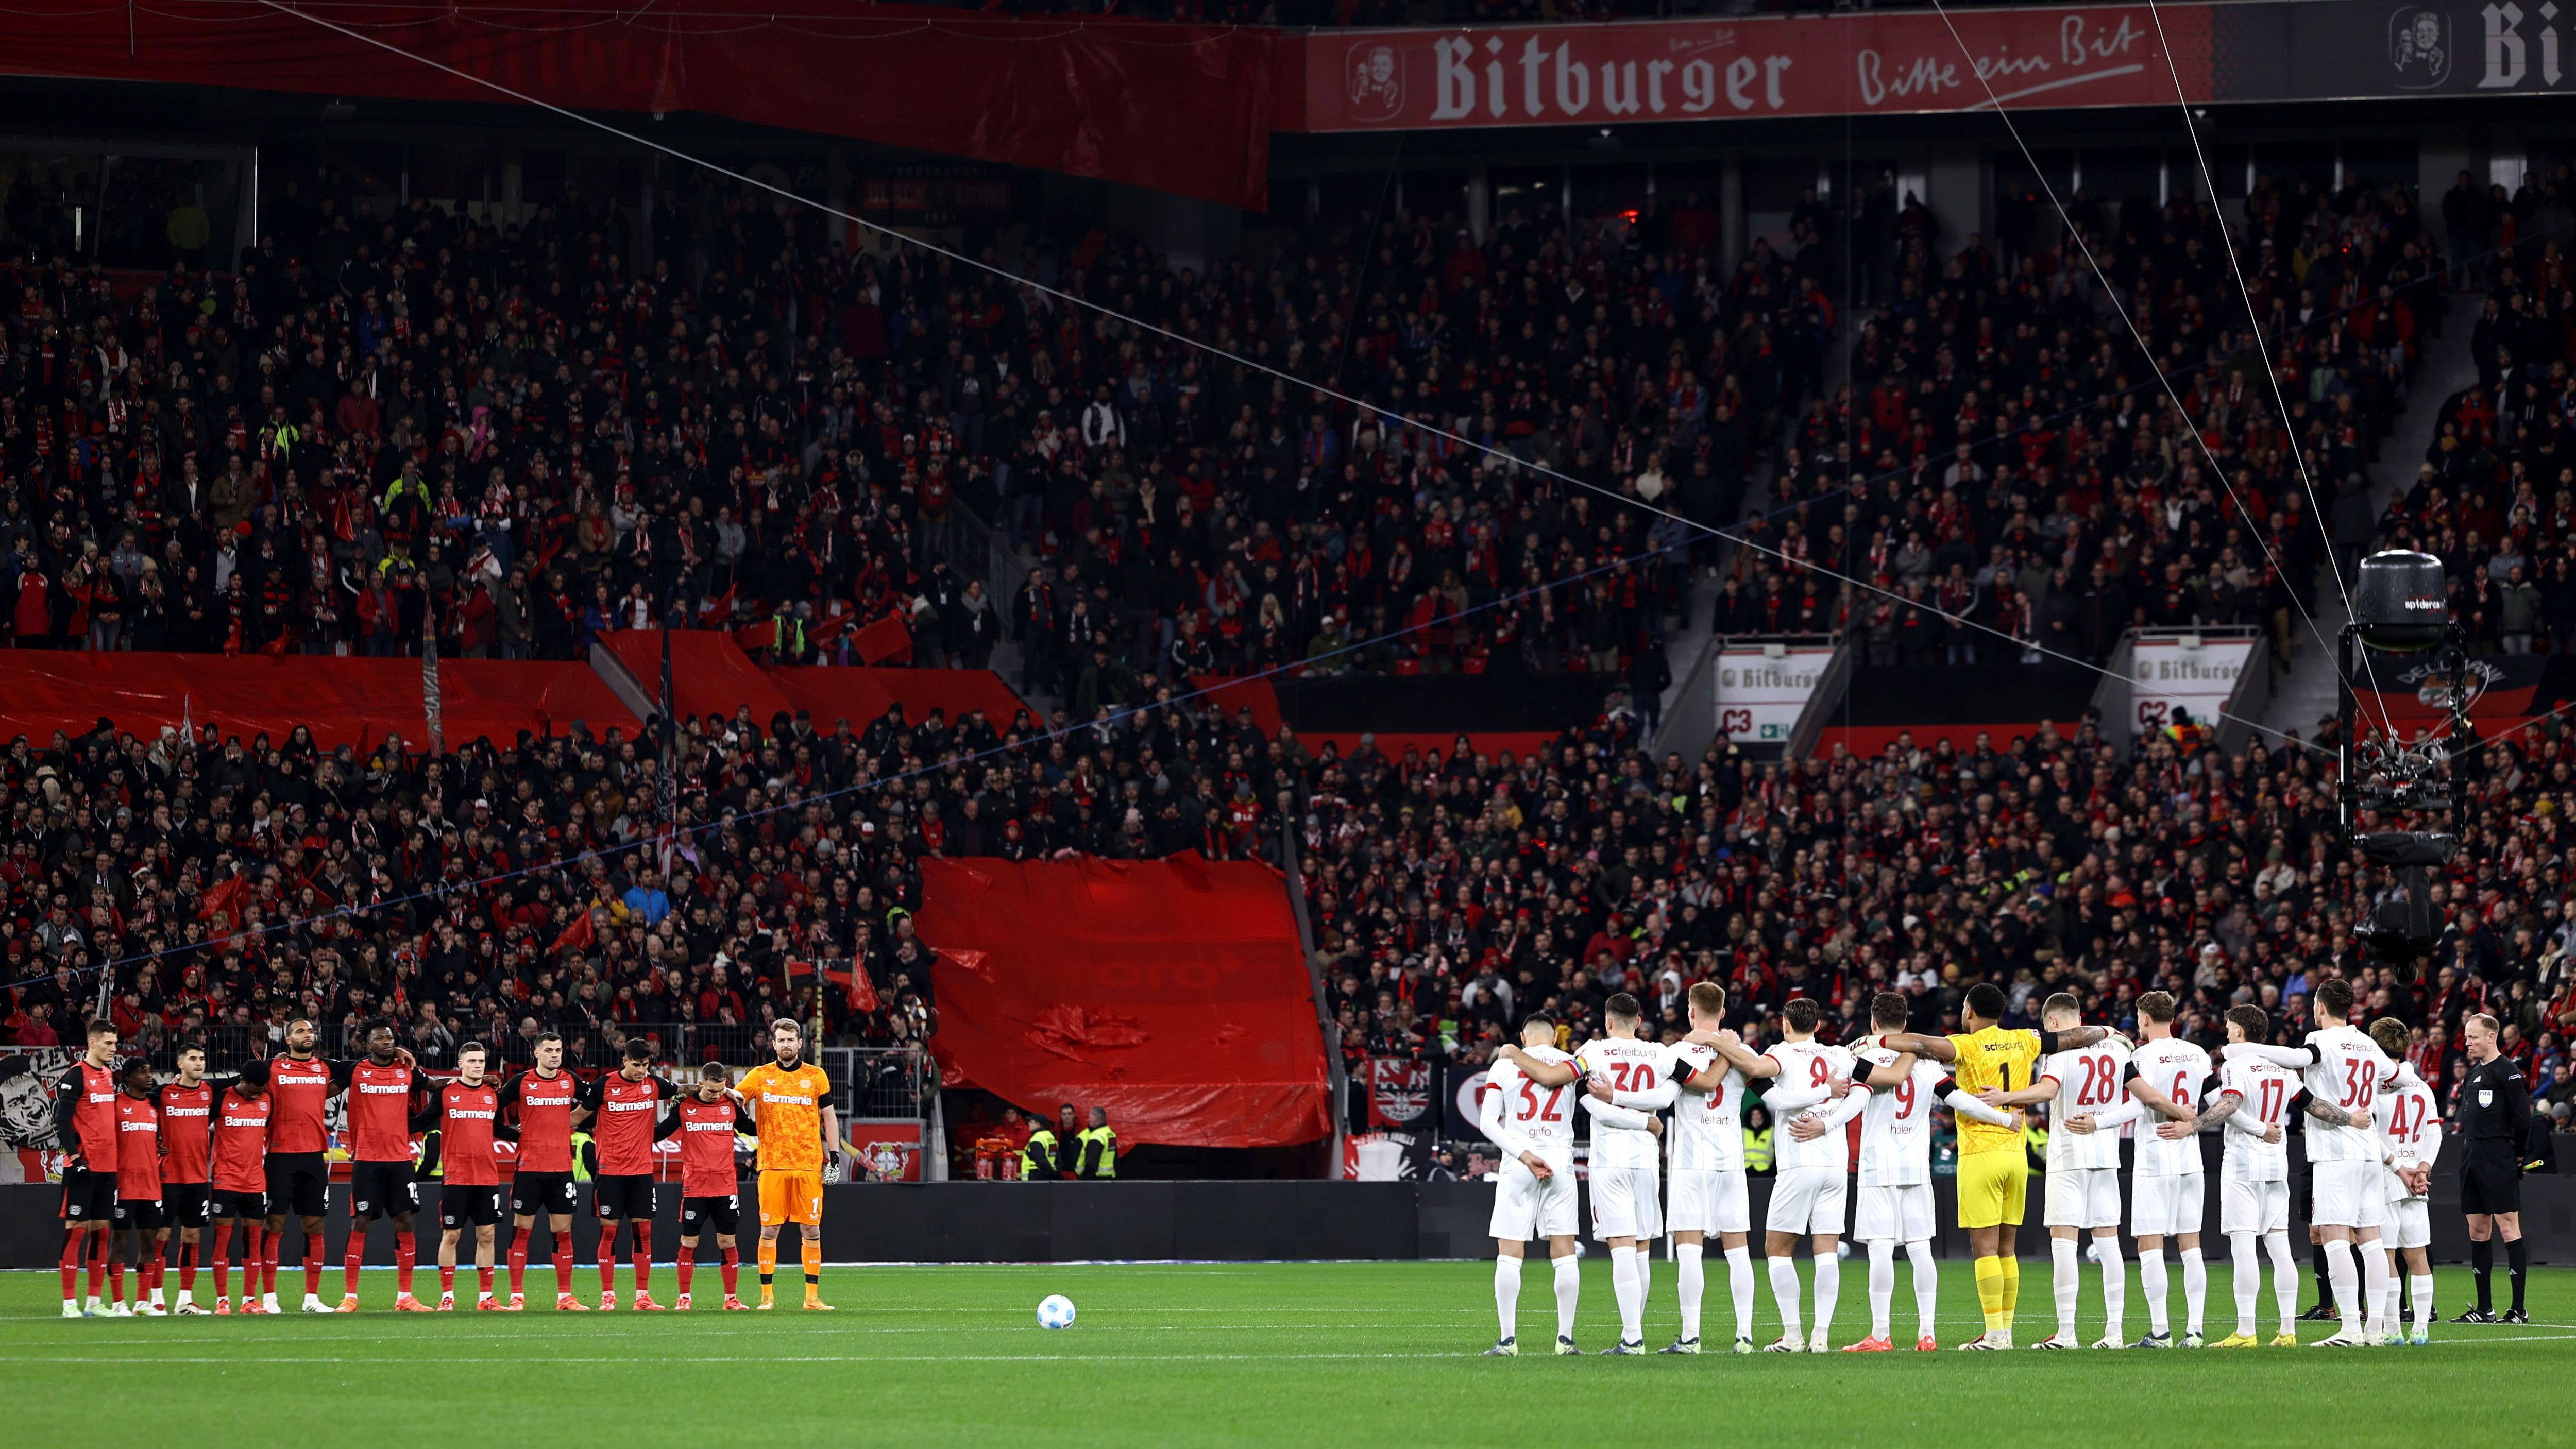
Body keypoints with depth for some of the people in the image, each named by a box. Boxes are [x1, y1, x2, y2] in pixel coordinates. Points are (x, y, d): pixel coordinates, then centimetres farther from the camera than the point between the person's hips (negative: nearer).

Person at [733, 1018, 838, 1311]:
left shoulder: (816, 1076, 8)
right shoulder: (760, 1076, 7)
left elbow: (829, 1118, 12)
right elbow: (734, 1100, 10)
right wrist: (737, 1099, -15)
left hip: (809, 1165, 0)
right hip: (773, 1165, 0)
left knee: (811, 1231, 1)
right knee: (769, 1230, -1)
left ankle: (812, 1297, 5)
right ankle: (766, 1296, 4)